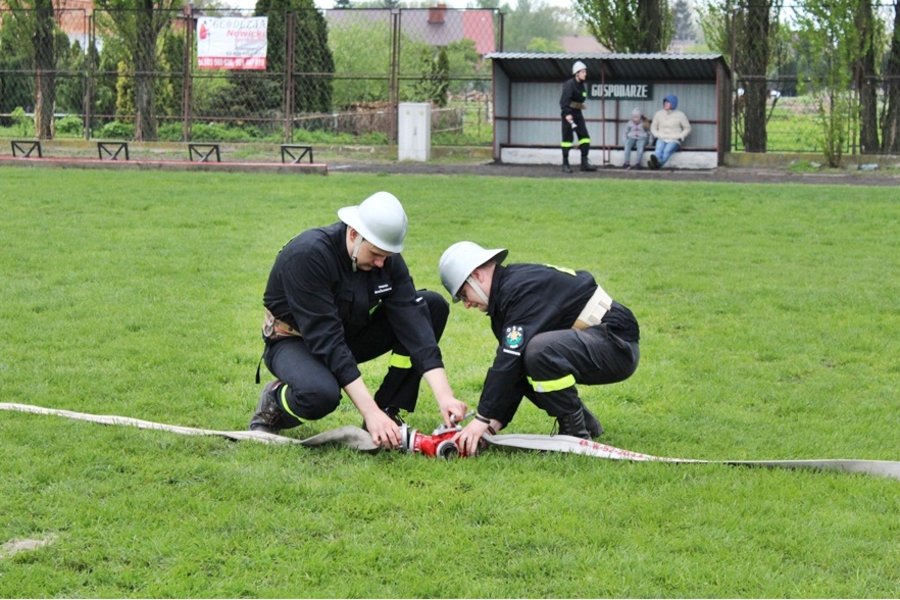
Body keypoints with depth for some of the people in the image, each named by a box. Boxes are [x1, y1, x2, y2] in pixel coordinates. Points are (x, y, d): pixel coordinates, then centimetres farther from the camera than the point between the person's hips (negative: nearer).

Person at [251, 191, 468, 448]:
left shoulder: (388, 259, -13)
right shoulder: (307, 255, -31)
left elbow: (411, 320, -20)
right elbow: (324, 339, -35)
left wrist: (444, 395, -33)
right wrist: (370, 412, -40)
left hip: (350, 334, 6)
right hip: (296, 339, -6)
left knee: (434, 305, -12)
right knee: (320, 394, -42)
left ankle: (389, 413, -9)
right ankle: (274, 402, -4)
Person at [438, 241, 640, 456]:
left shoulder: (524, 288, -21)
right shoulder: (508, 288, 10)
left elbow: (510, 359, -27)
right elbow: (510, 363, 8)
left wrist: (483, 418, -26)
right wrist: (495, 421, -1)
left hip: (617, 344, -10)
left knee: (539, 349, -32)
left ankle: (576, 432, -15)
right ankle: (585, 422, 11)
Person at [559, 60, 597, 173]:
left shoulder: (581, 85, 11)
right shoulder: (569, 84, -14)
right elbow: (564, 100, -24)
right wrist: (567, 113, -33)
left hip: (578, 113, 8)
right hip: (569, 114, -8)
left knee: (585, 137, 1)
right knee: (567, 138, -2)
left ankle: (584, 162, 4)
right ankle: (565, 164, 5)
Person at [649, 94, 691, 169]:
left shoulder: (680, 115, 2)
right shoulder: (659, 114, 10)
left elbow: (687, 128, 9)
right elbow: (653, 127, 20)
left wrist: (680, 137, -5)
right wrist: (657, 135, 2)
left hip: (674, 141, -2)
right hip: (661, 140, 2)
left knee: (667, 150, -35)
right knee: (659, 149, -35)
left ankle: (658, 164, -62)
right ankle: (655, 161, -66)